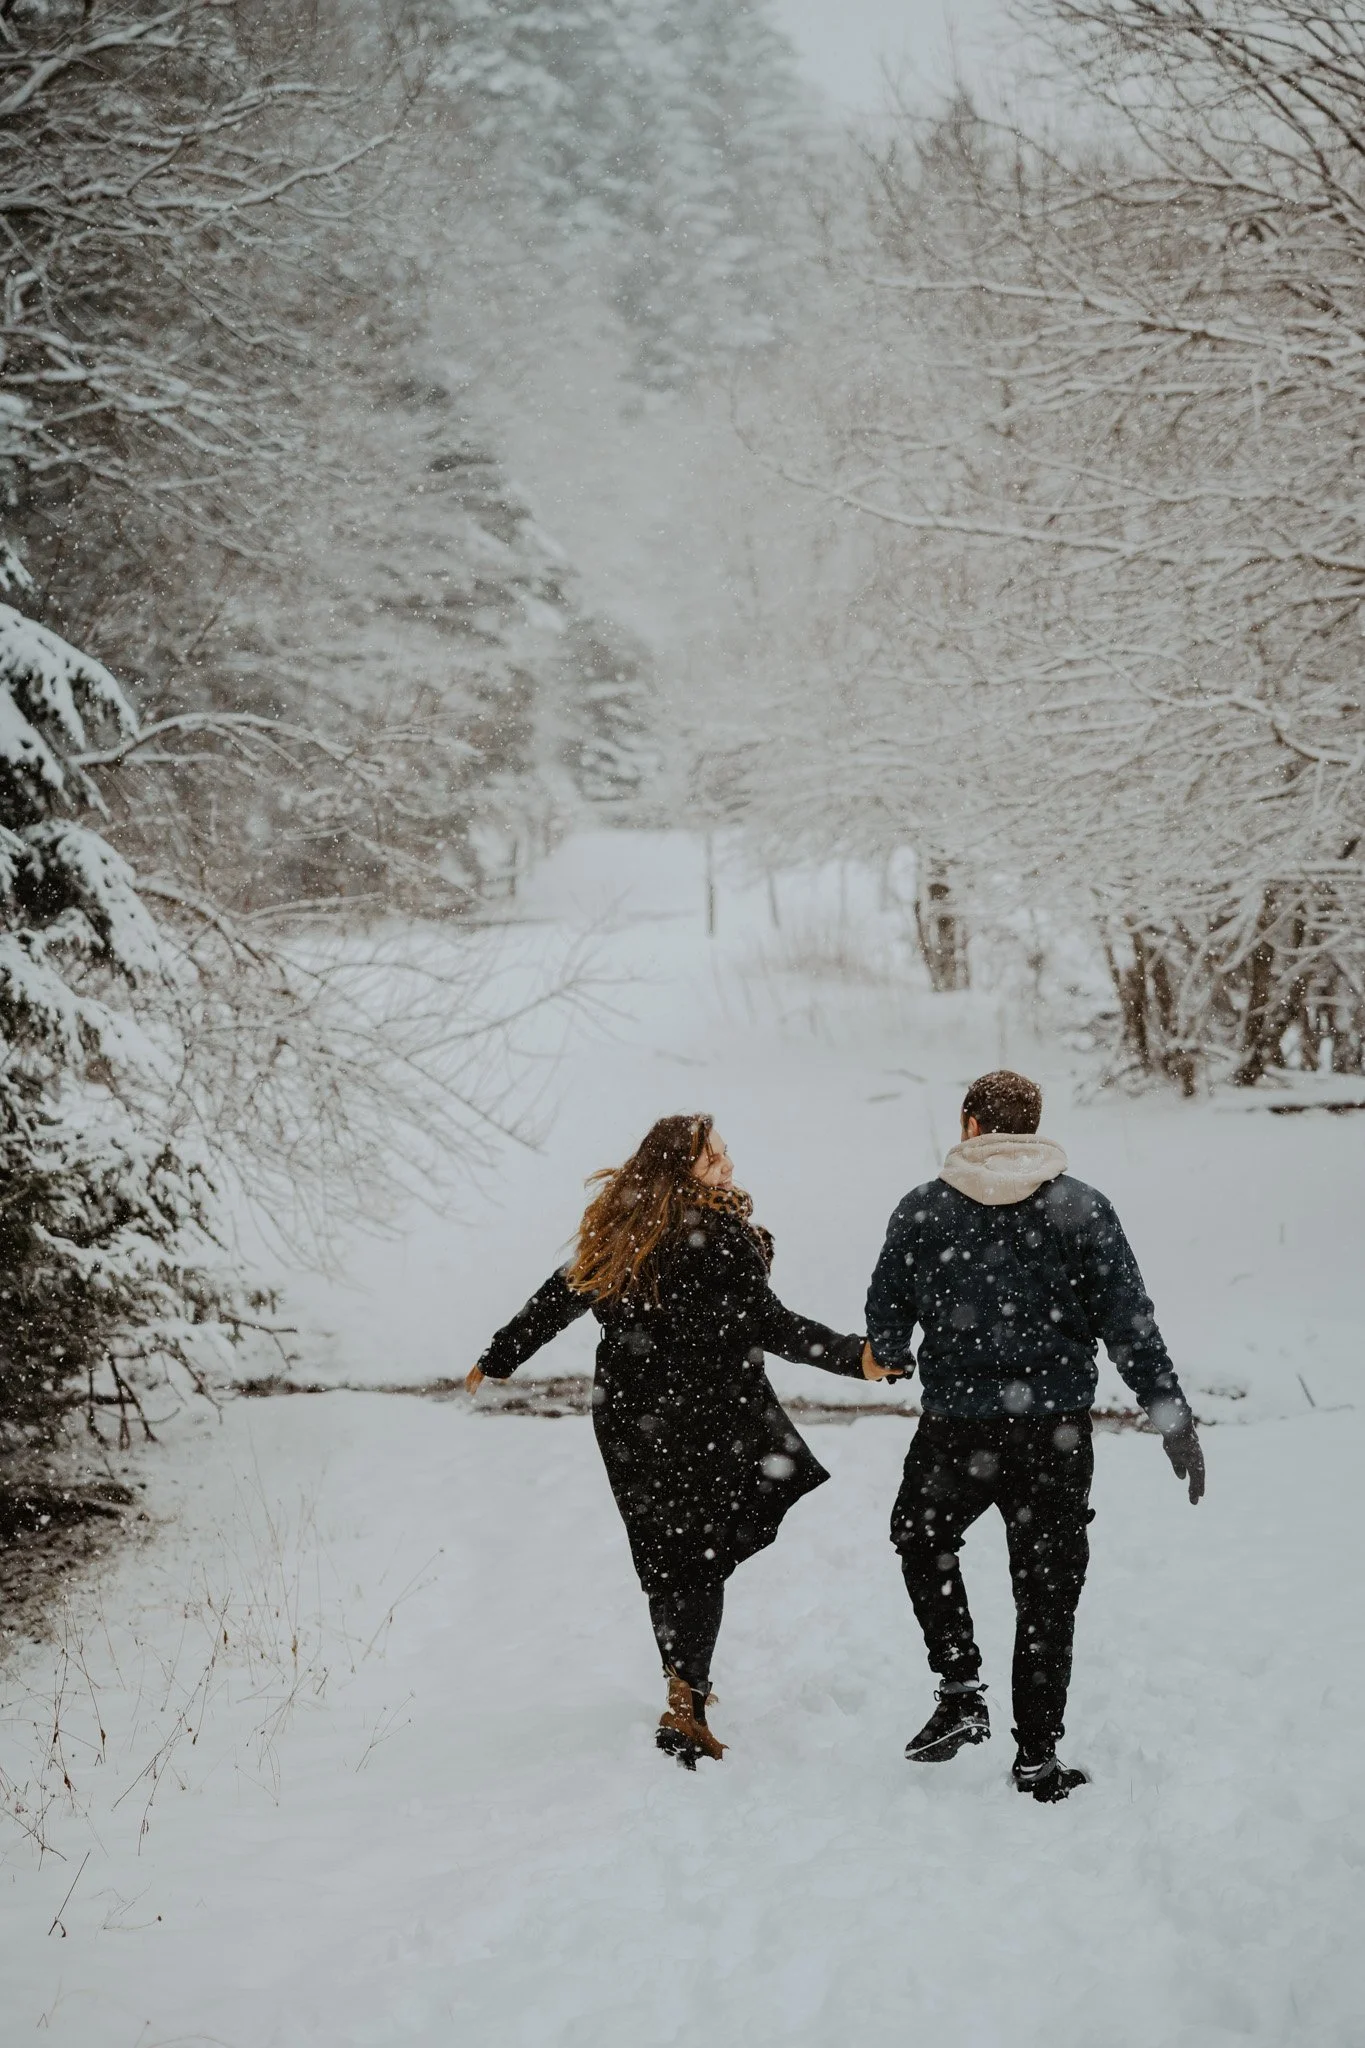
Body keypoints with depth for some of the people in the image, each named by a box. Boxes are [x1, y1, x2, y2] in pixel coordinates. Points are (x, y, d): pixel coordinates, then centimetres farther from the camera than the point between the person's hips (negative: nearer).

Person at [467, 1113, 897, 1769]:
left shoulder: (619, 1229, 6)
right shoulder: (717, 1231, -13)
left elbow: (556, 1300, 14)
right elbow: (764, 1322, -21)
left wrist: (496, 1360, 27)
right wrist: (851, 1357, -24)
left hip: (626, 1416, 6)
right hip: (706, 1413, -6)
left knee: (666, 1554, 16)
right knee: (704, 1551, 1)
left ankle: (686, 1687, 26)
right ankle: (685, 1704, -8)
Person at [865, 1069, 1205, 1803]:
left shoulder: (922, 1210, -2)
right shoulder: (1081, 1208, -3)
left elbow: (884, 1318, 4)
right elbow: (1128, 1323, -6)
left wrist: (891, 1356, 28)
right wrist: (1173, 1418, -1)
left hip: (954, 1426, 0)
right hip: (1056, 1428, 0)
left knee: (921, 1537, 25)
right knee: (1047, 1589, 10)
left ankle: (961, 1691, 14)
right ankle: (1038, 1756, 12)